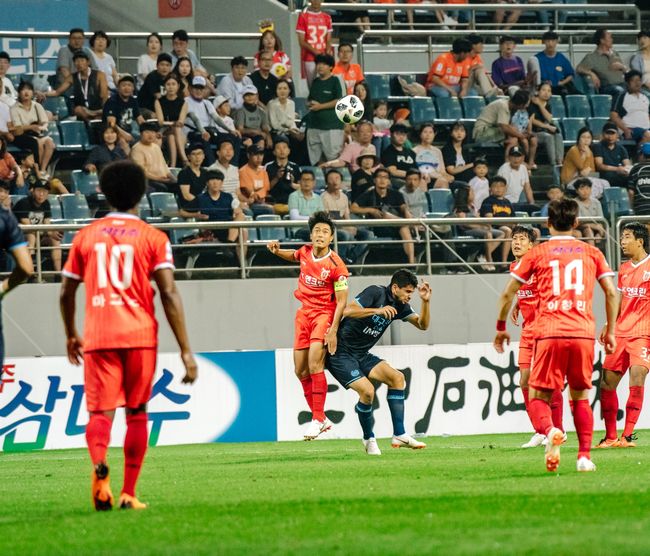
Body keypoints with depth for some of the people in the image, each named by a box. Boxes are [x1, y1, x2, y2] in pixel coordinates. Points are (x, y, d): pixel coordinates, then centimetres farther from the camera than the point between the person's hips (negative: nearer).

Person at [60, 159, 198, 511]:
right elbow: (169, 294, -5)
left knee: (100, 411, -3)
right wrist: (185, 350, -4)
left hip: (97, 337, 1)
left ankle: (99, 464, -34)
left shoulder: (86, 235, 10)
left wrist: (71, 336, 30)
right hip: (139, 336, -1)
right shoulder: (153, 238, 3)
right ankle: (128, 494, 11)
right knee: (137, 413, 12)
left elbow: (66, 292, 14)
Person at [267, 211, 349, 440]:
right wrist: (277, 251, 7)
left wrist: (333, 331, -21)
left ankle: (317, 420, -15)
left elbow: (341, 301, -15)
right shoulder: (305, 251, 0)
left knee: (314, 365, -21)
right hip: (304, 312, 7)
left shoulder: (336, 265, -17)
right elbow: (293, 256, 27)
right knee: (301, 371, 7)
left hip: (324, 313, -7)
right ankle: (321, 419, 19)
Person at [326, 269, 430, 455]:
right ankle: (369, 439, 0)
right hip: (341, 354, -8)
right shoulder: (375, 293, -17)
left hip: (362, 355, 8)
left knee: (397, 378, -5)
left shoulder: (400, 306, 6)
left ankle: (399, 435, -4)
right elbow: (348, 311, -29)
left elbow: (422, 325, 7)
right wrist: (377, 310, -39)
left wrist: (425, 301, -8)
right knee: (367, 390, -23)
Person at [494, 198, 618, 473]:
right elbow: (611, 292, 8)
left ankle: (550, 431, -28)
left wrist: (500, 327, 22)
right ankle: (585, 456, 4)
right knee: (580, 396, 15)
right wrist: (610, 331, 17)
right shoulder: (591, 253, 12)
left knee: (537, 396, 4)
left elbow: (507, 294, 9)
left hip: (549, 334, -2)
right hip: (583, 334, 2)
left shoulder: (537, 254, 9)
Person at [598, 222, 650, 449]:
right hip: (620, 333, 7)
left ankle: (628, 435, -16)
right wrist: (608, 326, 16)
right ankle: (610, 436, 12)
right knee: (606, 382, 3)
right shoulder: (624, 269, 15)